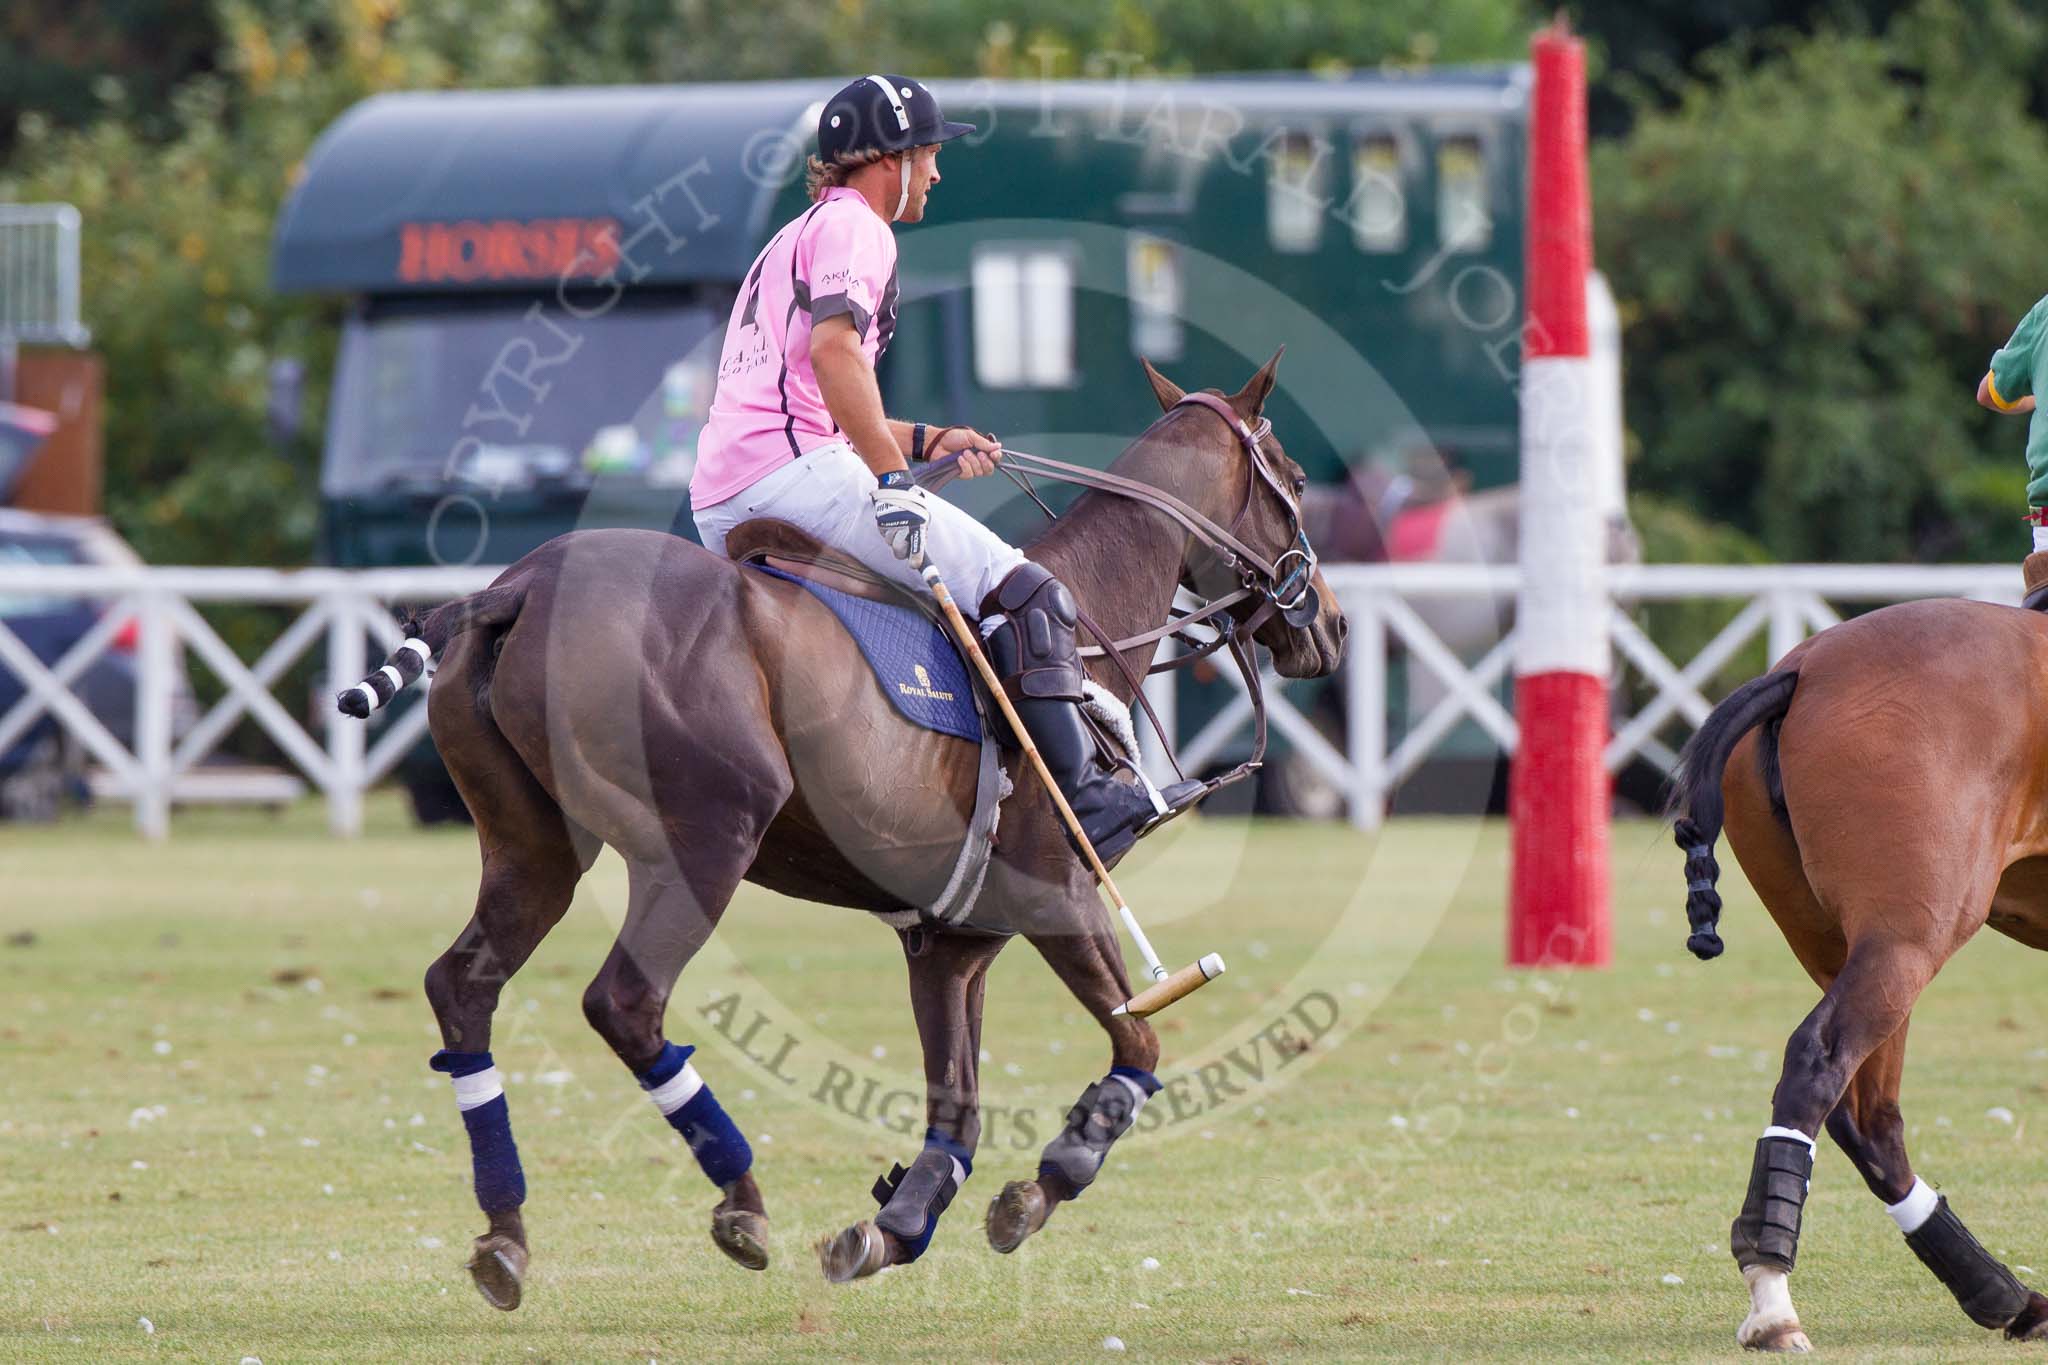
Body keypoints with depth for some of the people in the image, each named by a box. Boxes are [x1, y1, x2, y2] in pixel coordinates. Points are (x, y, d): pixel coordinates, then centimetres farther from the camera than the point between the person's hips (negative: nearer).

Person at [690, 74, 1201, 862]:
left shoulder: (795, 238, 30)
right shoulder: (853, 227, -2)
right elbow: (833, 348, -21)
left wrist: (924, 441, 34)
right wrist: (892, 478, -25)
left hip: (719, 505, 10)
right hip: (791, 470, -10)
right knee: (1024, 591, -12)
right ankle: (1084, 801, -19)